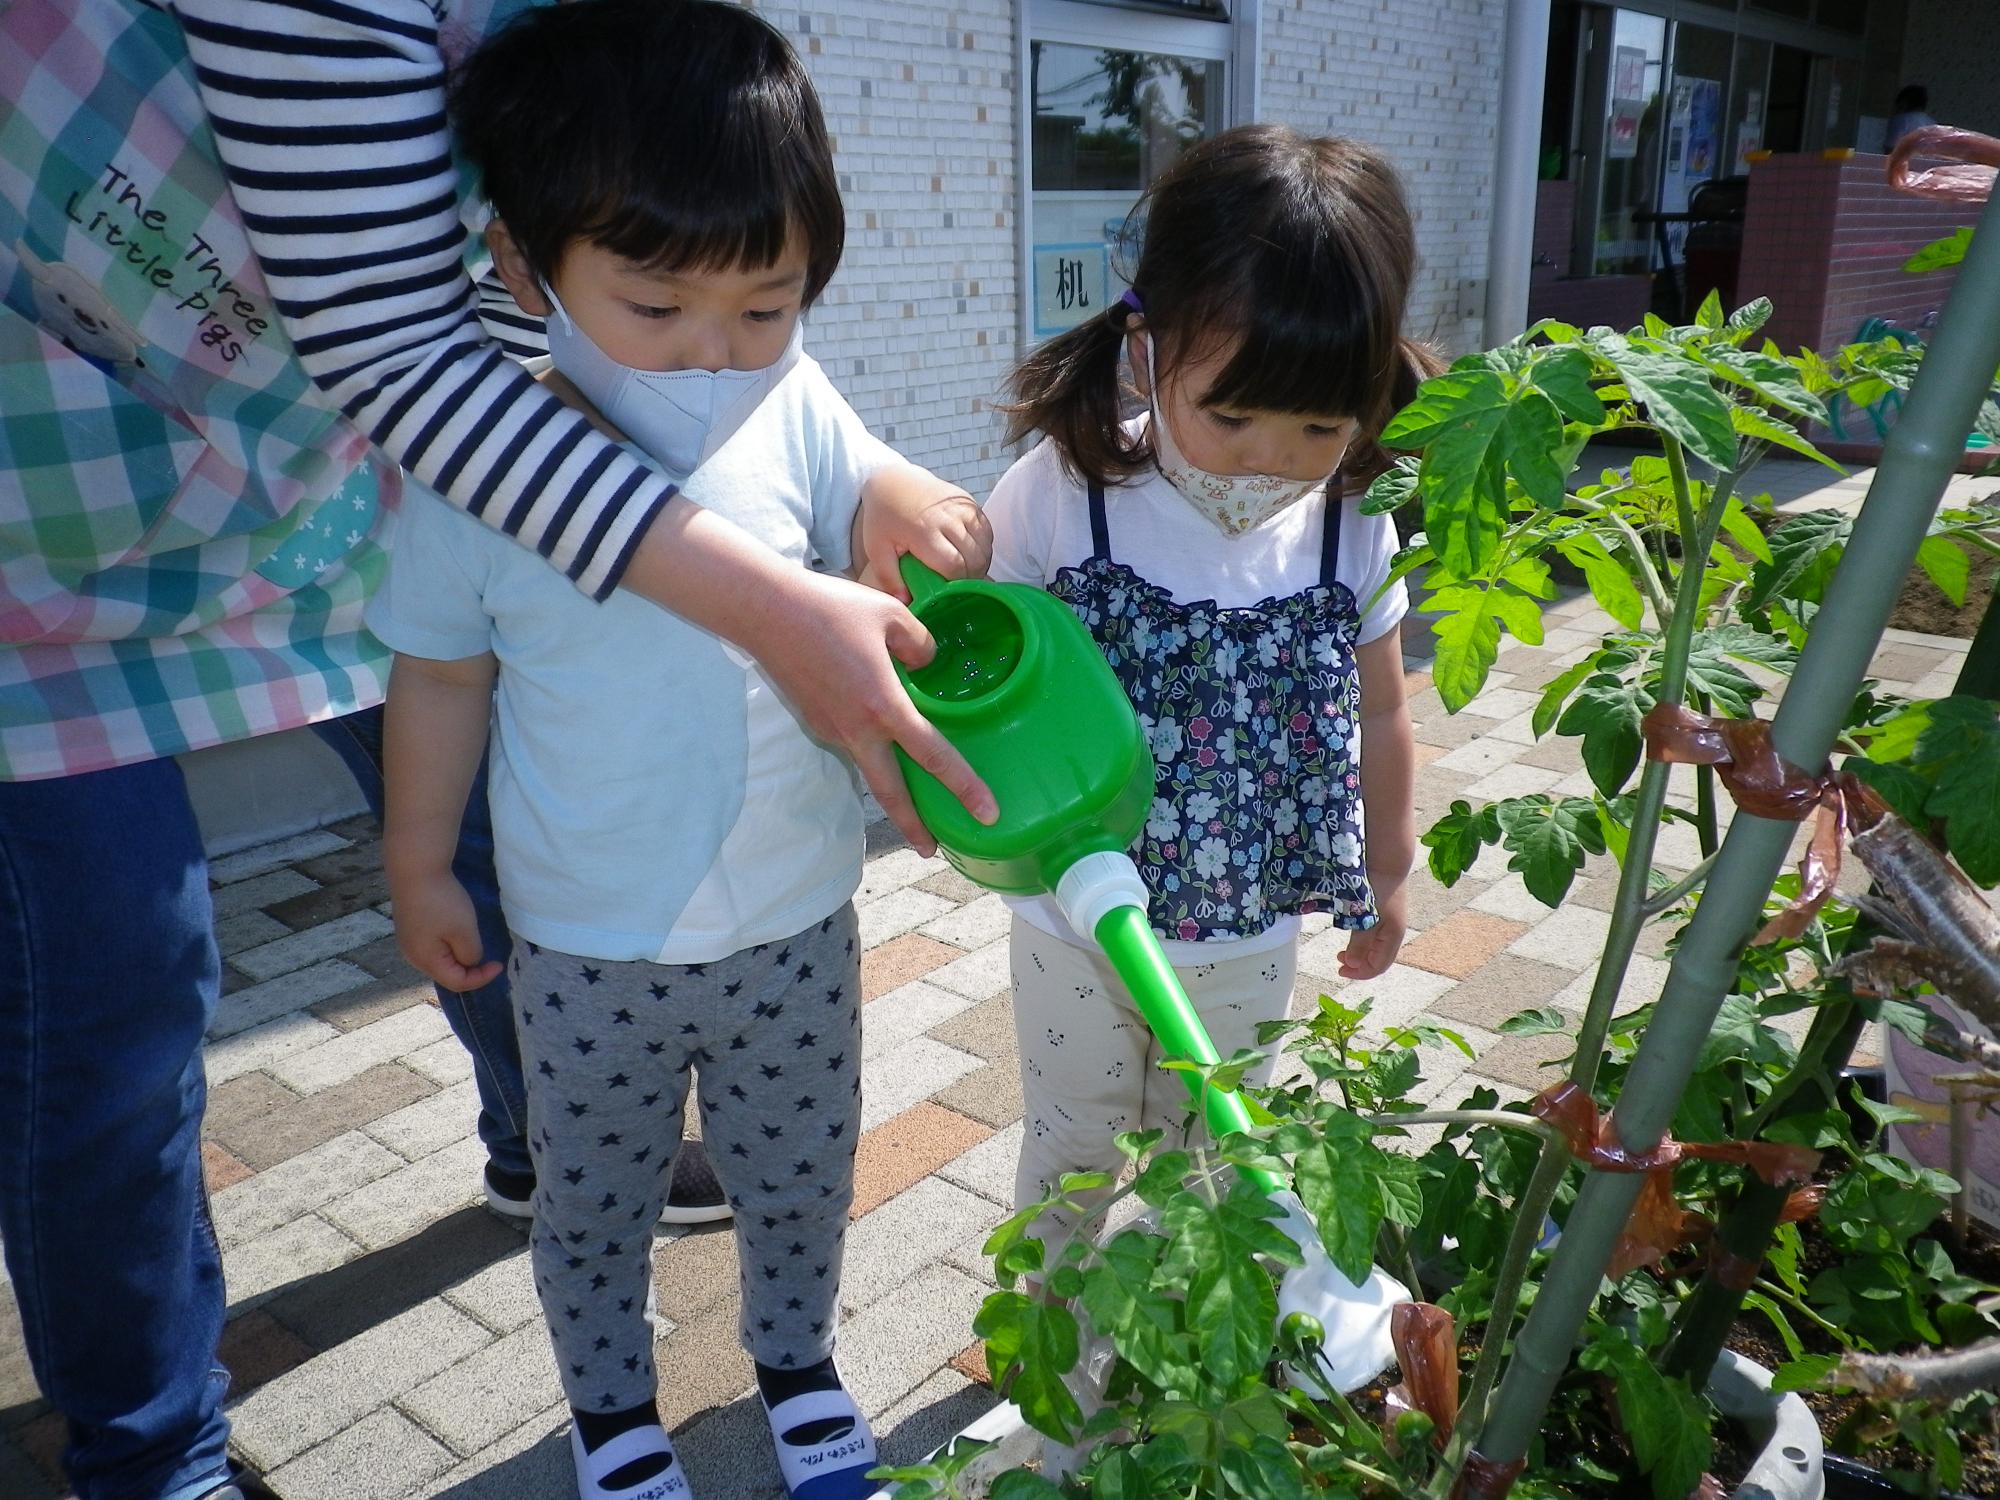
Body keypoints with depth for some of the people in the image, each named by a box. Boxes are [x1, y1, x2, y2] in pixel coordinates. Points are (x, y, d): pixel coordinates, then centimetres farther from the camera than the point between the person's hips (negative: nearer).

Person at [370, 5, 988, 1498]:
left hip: (796, 922, 2)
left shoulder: (798, 410, -15)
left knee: (800, 1175, 22)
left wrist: (927, 516, -22)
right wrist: (421, 866, 5)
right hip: (587, 946, -1)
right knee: (594, 1196, 20)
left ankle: (798, 1359, 52)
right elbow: (444, 675, -4)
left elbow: (870, 496, 4)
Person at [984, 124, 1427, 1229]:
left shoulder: (1354, 532, -11)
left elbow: (1380, 716, 4)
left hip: (1253, 938, 2)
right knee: (1074, 1156, 22)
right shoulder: (1057, 496, -21)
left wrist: (1386, 874, 14)